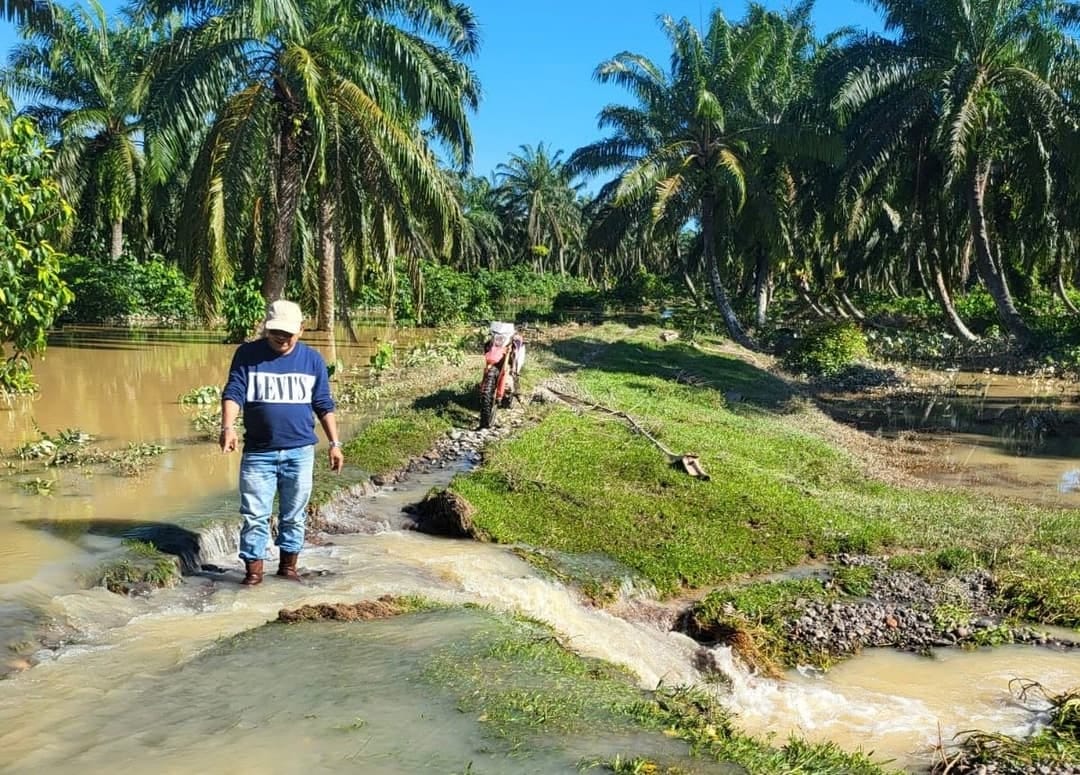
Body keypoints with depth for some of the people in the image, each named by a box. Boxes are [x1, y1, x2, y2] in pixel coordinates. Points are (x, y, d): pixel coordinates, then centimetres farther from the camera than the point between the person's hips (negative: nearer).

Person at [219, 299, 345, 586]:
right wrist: (228, 426, -27)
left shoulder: (313, 360, 3)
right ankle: (253, 570, 14)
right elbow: (233, 393, -10)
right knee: (254, 514, 1)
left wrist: (335, 443, 5)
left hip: (300, 452, 1)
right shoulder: (247, 354, -3)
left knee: (294, 515, 10)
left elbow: (324, 405, 8)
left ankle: (288, 566, 24)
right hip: (258, 452, -1)